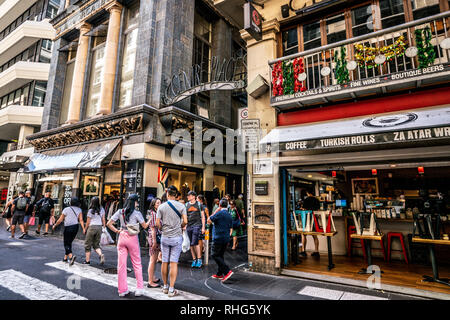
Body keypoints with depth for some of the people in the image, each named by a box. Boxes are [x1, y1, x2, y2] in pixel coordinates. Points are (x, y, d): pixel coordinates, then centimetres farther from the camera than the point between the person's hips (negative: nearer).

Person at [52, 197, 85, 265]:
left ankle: (71, 256, -21)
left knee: (66, 244, 1)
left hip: (68, 228, -4)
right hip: (75, 227, 4)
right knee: (69, 243, 19)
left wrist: (54, 225, 14)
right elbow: (81, 220, -5)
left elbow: (60, 220, -2)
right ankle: (65, 258, 27)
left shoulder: (66, 209, -7)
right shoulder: (79, 210, 2)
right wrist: (83, 228, -6)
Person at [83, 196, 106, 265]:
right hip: (99, 227, 4)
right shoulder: (102, 210, 3)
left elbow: (88, 222, -3)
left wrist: (85, 229, 11)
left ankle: (87, 260, 17)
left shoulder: (90, 210, -9)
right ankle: (101, 255, -11)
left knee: (88, 244, 12)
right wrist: (104, 227, 14)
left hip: (92, 227, -4)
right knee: (96, 244, 14)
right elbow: (103, 220, 6)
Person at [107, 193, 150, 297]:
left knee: (121, 264, 10)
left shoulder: (120, 212, 2)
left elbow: (109, 224, 2)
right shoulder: (137, 213, -8)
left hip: (122, 237, 4)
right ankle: (139, 289, 11)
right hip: (132, 238, -3)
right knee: (137, 264, 8)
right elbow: (145, 226, -2)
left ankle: (122, 290, 18)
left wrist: (117, 231, 9)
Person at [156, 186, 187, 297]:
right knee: (174, 263, 2)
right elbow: (185, 222, -9)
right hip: (177, 237, -1)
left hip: (164, 237, 2)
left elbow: (157, 223, -4)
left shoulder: (161, 207, -2)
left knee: (164, 262, 12)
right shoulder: (181, 206, -4)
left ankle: (165, 286, 25)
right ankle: (171, 289, 6)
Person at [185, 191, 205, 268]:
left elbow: (202, 216, 4)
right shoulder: (186, 205, 11)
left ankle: (199, 260, 2)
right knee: (191, 244, 7)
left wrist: (203, 227, -1)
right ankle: (194, 260, 19)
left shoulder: (199, 204, 3)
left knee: (195, 243, -12)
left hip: (197, 225, -4)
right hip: (189, 226, 4)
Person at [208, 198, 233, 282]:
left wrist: (215, 212, -4)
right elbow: (231, 229, 16)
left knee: (215, 255, -1)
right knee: (220, 255, 16)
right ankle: (219, 274, 21)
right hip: (226, 238, 8)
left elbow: (209, 221, -7)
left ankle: (227, 271, -10)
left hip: (218, 238, -8)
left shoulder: (219, 213, -14)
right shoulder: (229, 215, 10)